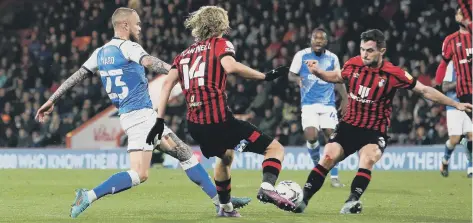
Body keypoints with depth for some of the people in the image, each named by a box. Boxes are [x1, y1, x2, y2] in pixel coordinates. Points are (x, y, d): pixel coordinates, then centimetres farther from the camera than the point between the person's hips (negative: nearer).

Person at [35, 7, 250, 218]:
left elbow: (75, 77, 16)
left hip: (144, 116, 9)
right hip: (140, 115, -9)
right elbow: (150, 63, -28)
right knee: (139, 174, -16)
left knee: (185, 154, 12)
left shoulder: (100, 53, 14)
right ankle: (89, 196, -18)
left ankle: (220, 199, 14)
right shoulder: (127, 47, -9)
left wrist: (51, 100, 25)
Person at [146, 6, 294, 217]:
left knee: (225, 156, 38)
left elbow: (167, 83, 10)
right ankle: (267, 187, -29)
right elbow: (230, 66, -16)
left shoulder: (184, 54, 22)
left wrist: (160, 120, 9)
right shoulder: (220, 44, 6)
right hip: (219, 120, -7)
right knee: (275, 149, -2)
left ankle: (225, 207, 41)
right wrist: (265, 76, -13)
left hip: (194, 124, 7)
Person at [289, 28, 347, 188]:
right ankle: (317, 163, 12)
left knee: (331, 137, -8)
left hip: (328, 104, 2)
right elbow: (291, 74, 4)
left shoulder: (332, 58, 4)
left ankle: (334, 177, 2)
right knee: (311, 137, -19)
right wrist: (298, 78, -19)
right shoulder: (301, 55, -2)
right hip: (309, 104, -1)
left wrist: (345, 99, 5)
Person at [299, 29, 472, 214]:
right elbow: (337, 77, 19)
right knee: (328, 157, -10)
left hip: (375, 131, -3)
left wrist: (456, 104, -4)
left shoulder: (393, 74, -15)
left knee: (367, 159, -29)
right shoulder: (353, 65, -6)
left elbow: (424, 90, -6)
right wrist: (317, 72, 1)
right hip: (348, 126, 3)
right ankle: (302, 199, -6)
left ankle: (353, 201, -31)